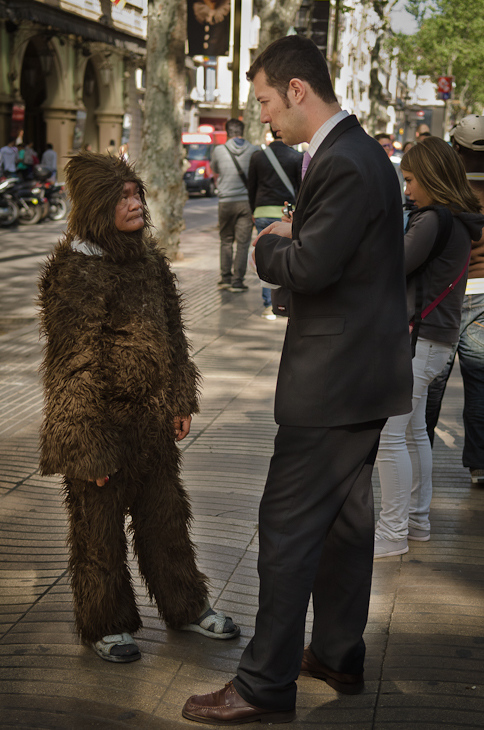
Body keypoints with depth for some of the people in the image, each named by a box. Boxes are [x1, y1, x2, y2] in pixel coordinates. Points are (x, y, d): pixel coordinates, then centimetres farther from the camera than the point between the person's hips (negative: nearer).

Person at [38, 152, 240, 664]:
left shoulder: (148, 257, 7)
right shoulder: (73, 273, -17)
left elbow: (171, 332, 16)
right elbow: (72, 365, -18)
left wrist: (181, 400, 13)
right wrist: (89, 445, -18)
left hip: (154, 417, 7)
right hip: (102, 420, -7)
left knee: (166, 513, 18)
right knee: (99, 526, 8)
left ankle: (184, 606, 34)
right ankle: (104, 623, 25)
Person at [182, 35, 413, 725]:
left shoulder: (344, 165, -20)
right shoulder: (357, 152, 13)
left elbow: (307, 267, -25)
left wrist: (269, 244, -6)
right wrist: (290, 239, 1)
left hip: (335, 382, -11)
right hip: (364, 375, 11)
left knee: (288, 526, -4)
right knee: (346, 514, 18)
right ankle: (340, 656, 32)